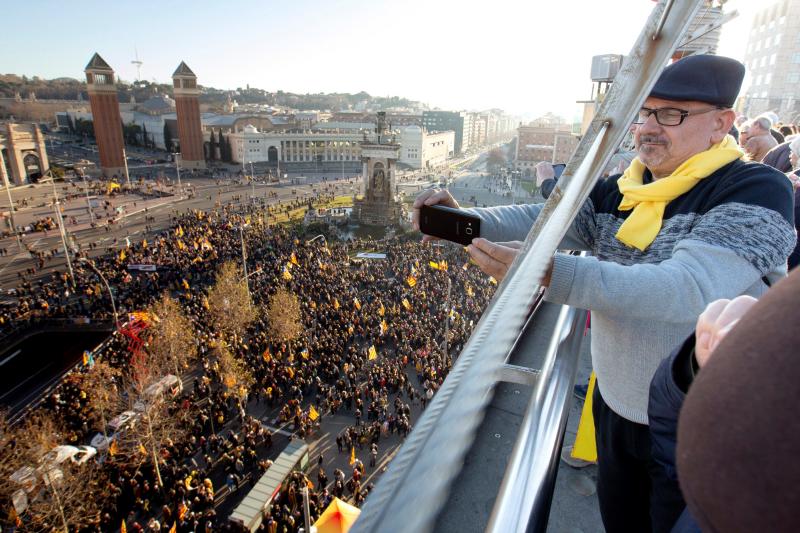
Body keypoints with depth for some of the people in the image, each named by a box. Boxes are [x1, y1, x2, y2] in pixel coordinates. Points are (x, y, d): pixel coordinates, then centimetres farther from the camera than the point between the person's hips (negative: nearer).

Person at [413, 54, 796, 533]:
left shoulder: (757, 190, -20)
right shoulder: (621, 192, -1)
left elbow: (686, 289, -35)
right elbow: (543, 219, -12)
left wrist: (550, 272, -46)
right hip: (615, 406, 6)